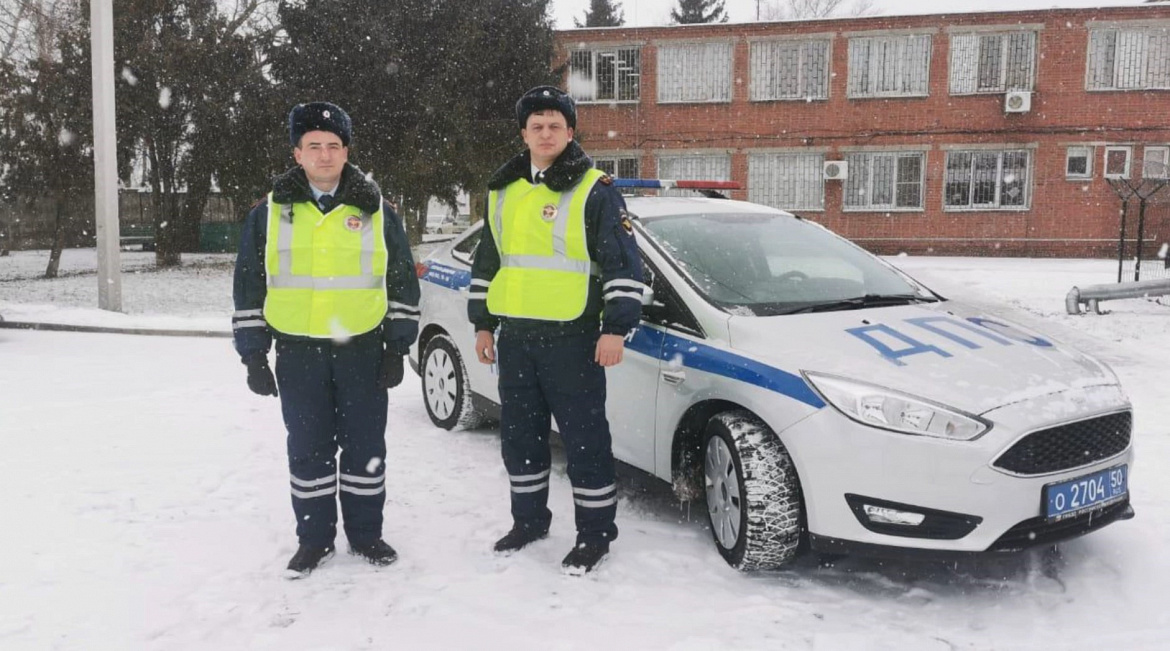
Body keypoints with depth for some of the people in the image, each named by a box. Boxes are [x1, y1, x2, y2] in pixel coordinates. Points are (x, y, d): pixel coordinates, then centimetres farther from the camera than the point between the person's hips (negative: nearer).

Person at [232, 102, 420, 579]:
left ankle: (365, 533, 24)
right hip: (298, 353, 0)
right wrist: (253, 355, 1)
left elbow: (403, 281, 6)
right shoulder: (269, 213, 3)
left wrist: (397, 348, 1)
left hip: (363, 350, 0)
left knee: (366, 446, 8)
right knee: (308, 450, 8)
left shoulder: (376, 211, 3)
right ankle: (314, 539, 23)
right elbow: (249, 285, 6)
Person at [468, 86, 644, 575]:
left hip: (571, 338, -6)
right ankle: (528, 520, 31)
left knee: (584, 437, 0)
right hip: (514, 337, 6)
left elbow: (624, 264, -9)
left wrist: (616, 328, -14)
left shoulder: (594, 190, -6)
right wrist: (483, 323, 18)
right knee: (520, 435, 15)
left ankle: (595, 532, 13)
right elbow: (486, 262, 21)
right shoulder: (504, 191, 13)